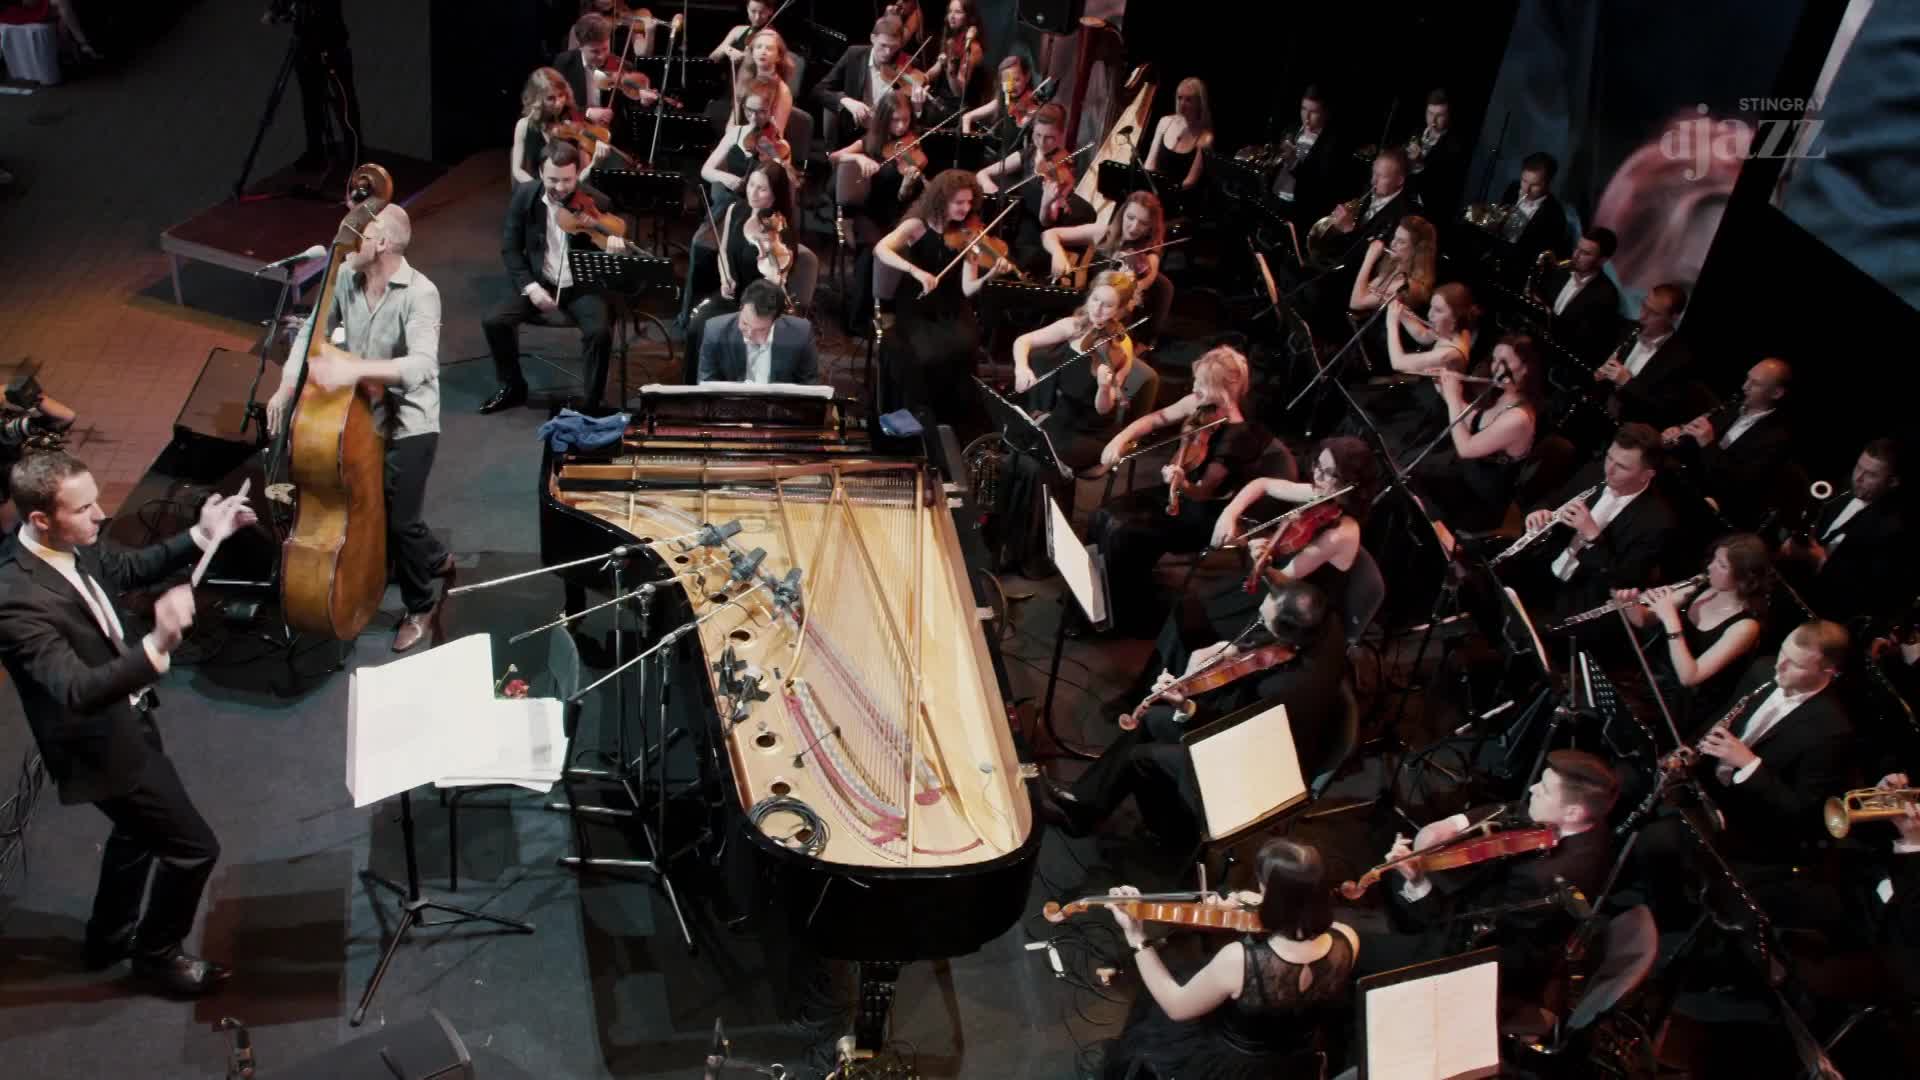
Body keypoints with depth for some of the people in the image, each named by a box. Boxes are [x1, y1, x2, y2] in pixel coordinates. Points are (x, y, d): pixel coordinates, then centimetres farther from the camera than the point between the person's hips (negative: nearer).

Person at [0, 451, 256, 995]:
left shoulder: (73, 543, -10)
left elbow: (131, 567, 12)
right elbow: (78, 692, -42)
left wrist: (202, 536, -3)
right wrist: (157, 647, -57)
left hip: (124, 720, 9)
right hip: (102, 744, -9)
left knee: (138, 829, 30)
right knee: (194, 846, 3)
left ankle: (108, 938, 53)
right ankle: (157, 953, 29)